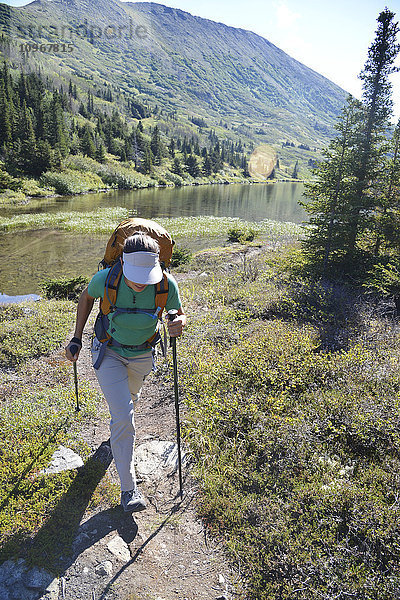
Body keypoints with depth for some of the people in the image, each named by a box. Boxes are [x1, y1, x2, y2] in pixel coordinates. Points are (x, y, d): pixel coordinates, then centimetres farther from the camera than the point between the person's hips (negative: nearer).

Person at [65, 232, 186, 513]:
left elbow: (180, 314, -10)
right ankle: (129, 487, 7)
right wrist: (77, 339, -4)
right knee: (123, 417, -11)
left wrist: (180, 324, -34)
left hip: (142, 354, 3)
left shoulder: (167, 284, -29)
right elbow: (86, 297, -6)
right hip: (109, 352, -2)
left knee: (131, 397, 30)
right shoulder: (105, 279, -30)